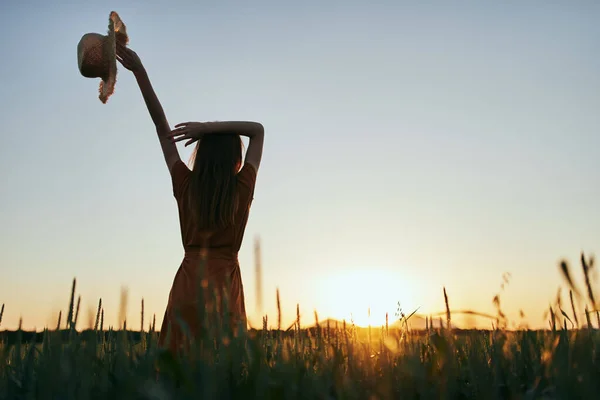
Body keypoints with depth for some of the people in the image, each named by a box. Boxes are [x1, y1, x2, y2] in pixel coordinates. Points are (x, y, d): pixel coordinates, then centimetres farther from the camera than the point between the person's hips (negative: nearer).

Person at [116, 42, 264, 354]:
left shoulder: (185, 185, 4)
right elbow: (258, 129, 12)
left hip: (188, 285, 1)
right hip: (225, 288, -1)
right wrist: (209, 126, -1)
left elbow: (161, 124, 4)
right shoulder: (243, 188, 2)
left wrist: (139, 71, 5)